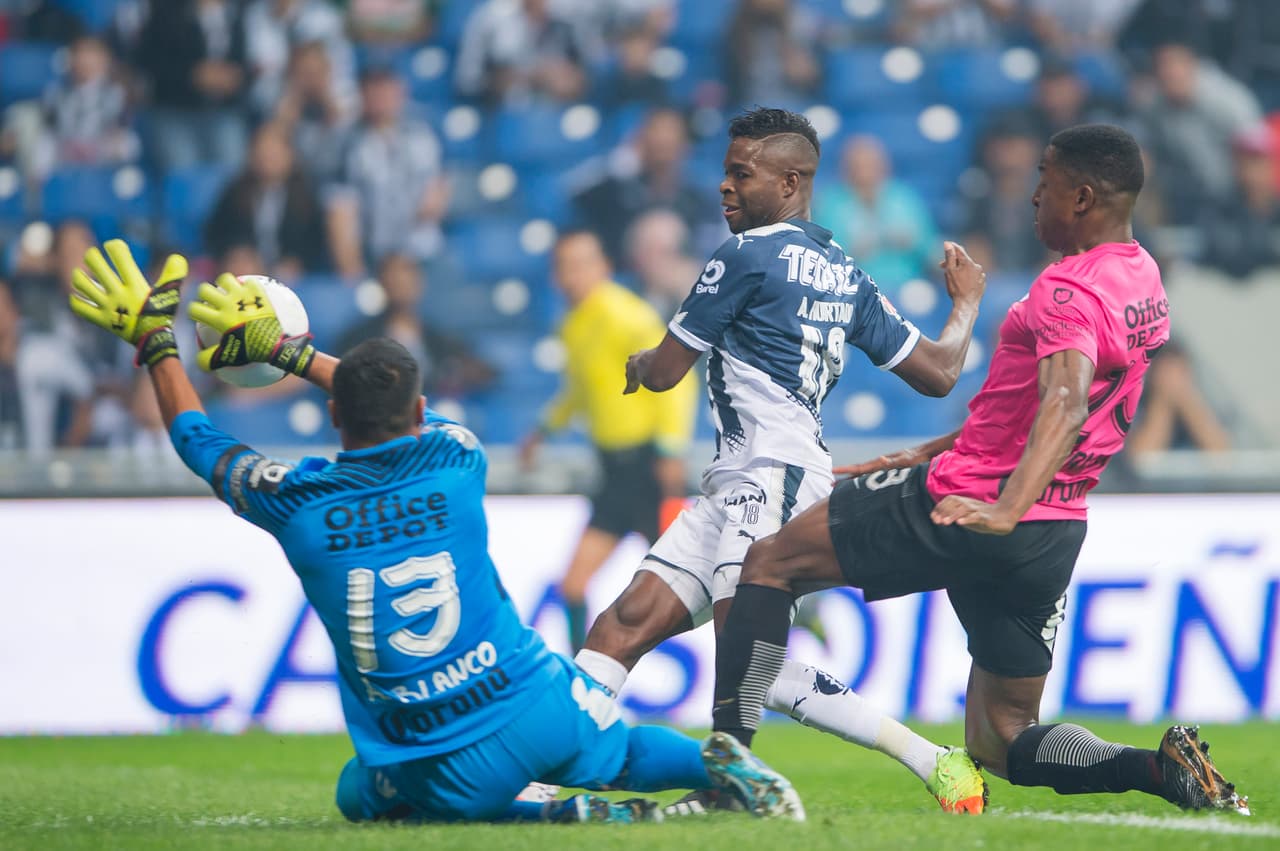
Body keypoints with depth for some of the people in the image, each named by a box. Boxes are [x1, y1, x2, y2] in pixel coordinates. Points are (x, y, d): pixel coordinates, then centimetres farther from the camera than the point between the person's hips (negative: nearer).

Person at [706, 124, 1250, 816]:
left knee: (768, 562, 6)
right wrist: (928, 454, 28)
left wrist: (1007, 509, -48)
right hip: (1057, 539, 9)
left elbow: (1065, 405, -34)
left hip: (966, 506, -9)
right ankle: (1163, 771, -8)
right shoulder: (1143, 281, 15)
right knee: (1001, 738, 14)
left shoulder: (1072, 288, -16)